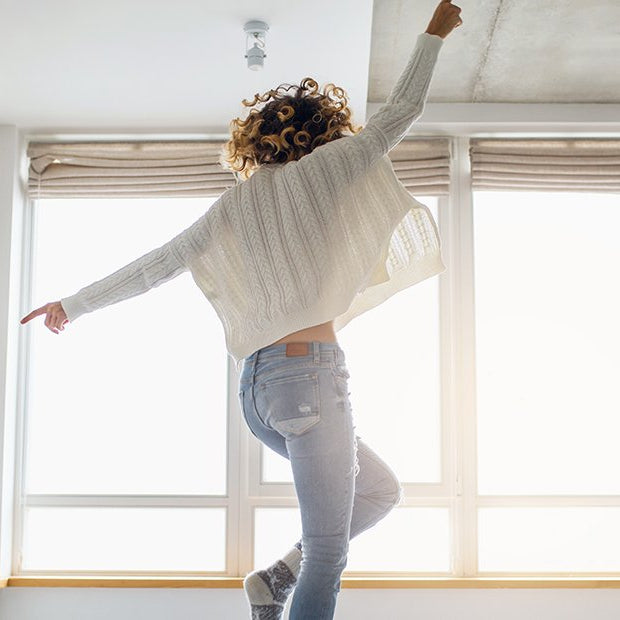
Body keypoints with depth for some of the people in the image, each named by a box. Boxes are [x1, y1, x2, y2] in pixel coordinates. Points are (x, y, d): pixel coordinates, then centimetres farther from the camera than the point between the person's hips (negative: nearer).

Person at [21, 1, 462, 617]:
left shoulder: (236, 203, 14)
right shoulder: (322, 169, 0)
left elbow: (158, 263, 14)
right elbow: (399, 112, 7)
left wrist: (75, 303, 25)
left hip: (257, 384, 8)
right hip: (308, 372, -8)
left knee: (381, 491, 23)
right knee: (327, 555, -2)